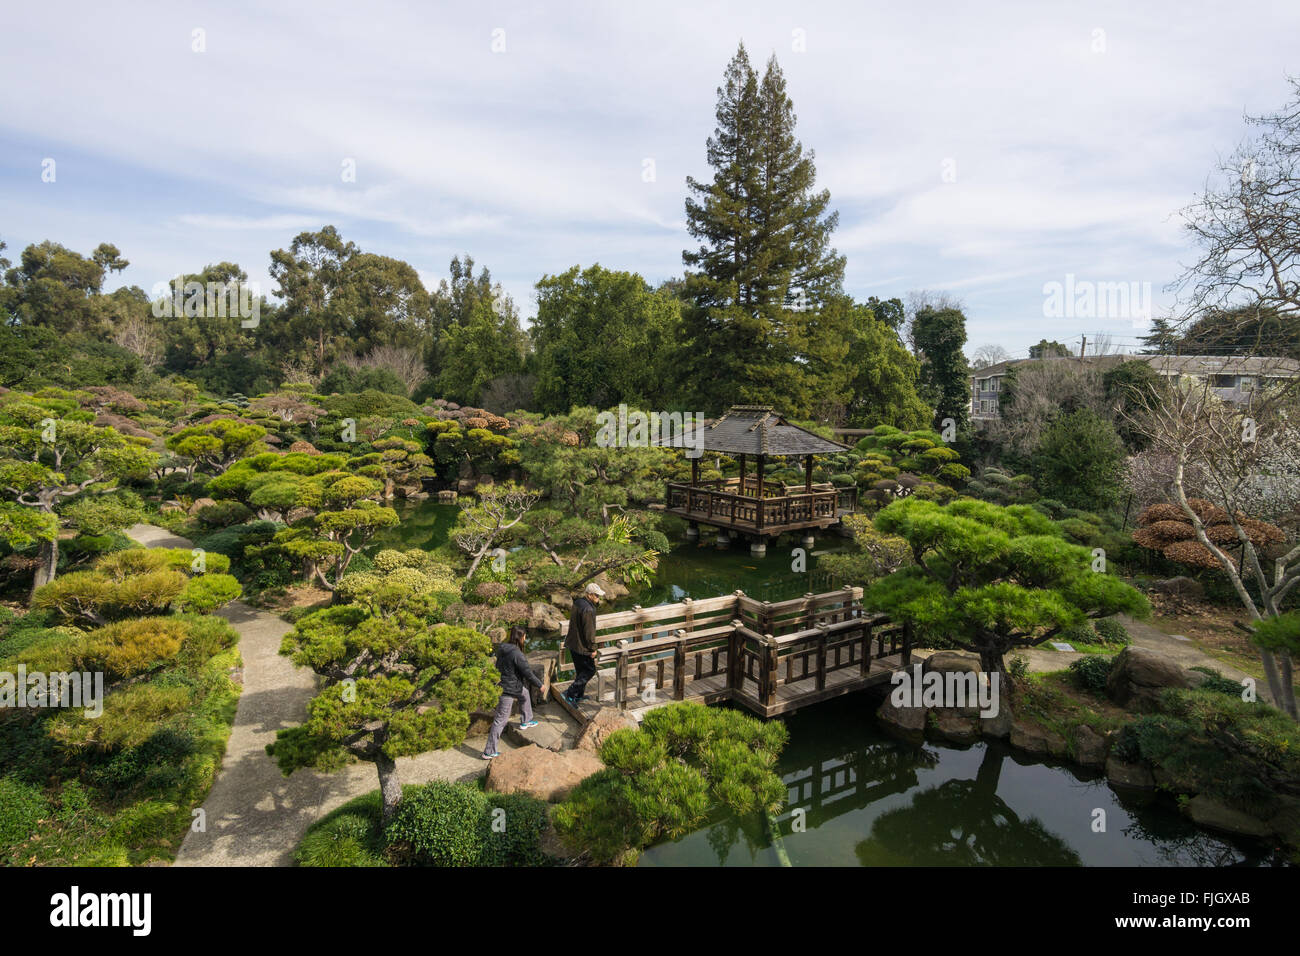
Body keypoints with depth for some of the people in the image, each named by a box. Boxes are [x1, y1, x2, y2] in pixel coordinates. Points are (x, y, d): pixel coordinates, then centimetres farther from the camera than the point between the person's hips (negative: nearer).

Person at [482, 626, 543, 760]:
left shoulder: (502, 648, -1)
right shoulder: (516, 653, -26)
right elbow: (528, 673, -19)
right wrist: (539, 684, -4)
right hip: (508, 689, -9)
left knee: (525, 695, 31)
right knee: (500, 719, 1)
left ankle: (526, 721, 49)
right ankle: (489, 752, 10)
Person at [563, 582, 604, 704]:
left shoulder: (578, 602, 4)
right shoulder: (588, 609, -26)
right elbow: (589, 631, -22)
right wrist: (592, 648, -13)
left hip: (573, 643, 9)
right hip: (582, 646, -9)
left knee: (581, 670, 20)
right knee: (590, 670, 3)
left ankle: (579, 695, 31)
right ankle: (570, 694, 1)